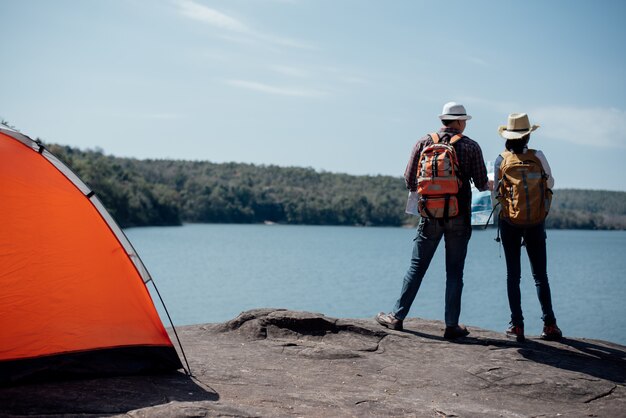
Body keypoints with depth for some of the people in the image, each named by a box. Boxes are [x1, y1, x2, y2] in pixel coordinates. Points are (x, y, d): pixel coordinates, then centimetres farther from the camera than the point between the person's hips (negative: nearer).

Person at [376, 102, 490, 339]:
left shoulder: (424, 143, 3)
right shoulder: (471, 146, -1)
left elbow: (410, 181, 3)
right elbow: (482, 185, -1)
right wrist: (488, 185, 23)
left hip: (430, 215, 2)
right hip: (459, 217, -1)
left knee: (417, 267, 9)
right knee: (454, 272, 5)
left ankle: (397, 317, 11)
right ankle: (452, 325, 6)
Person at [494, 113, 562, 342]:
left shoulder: (501, 160, -5)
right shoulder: (538, 156, -4)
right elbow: (550, 183, 6)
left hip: (509, 221, 0)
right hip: (536, 221, 0)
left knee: (513, 274, 6)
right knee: (540, 275, 7)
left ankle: (517, 325, 4)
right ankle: (549, 325, 5)